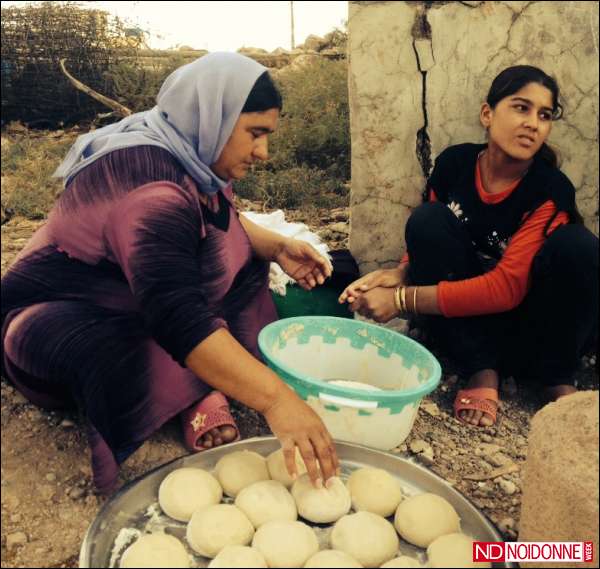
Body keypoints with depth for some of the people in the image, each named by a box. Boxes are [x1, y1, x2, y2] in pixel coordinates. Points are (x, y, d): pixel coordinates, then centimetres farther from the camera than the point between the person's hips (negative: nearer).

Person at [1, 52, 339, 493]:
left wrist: (278, 246, -6)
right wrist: (275, 399, -46)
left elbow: (227, 225, 13)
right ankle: (199, 393, -11)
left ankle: (201, 391, -13)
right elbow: (179, 319, -42)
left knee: (245, 262, 0)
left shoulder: (187, 154, -3)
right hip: (60, 321, -9)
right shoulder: (150, 183, -31)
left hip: (127, 304, 9)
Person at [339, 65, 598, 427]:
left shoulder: (551, 191, -17)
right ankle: (482, 371, -16)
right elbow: (431, 241, 6)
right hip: (464, 324, 2)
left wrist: (402, 300, -29)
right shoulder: (454, 163, -7)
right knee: (426, 219, -21)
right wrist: (400, 274, -17)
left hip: (534, 329, -2)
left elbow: (507, 286, -25)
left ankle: (556, 378, -6)